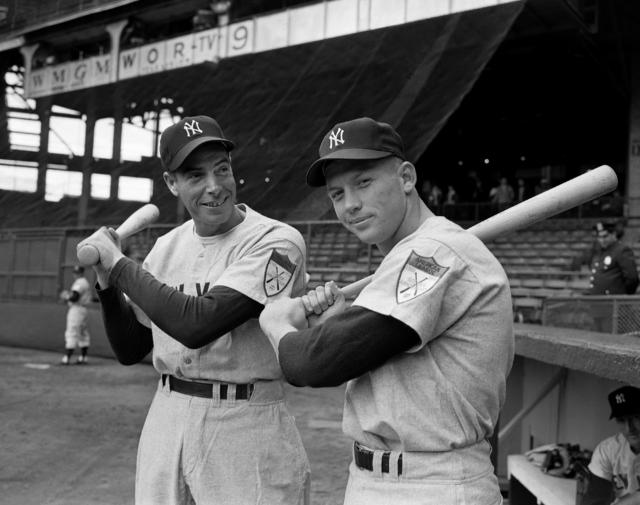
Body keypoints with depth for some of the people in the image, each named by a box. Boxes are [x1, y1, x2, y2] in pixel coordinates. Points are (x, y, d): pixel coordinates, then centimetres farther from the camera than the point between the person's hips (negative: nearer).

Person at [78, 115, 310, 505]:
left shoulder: (276, 241, -14)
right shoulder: (168, 246, 7)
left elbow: (198, 325, -26)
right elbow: (130, 350, 13)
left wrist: (118, 262, -14)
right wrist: (106, 280, -3)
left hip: (246, 425, -6)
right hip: (166, 420, 6)